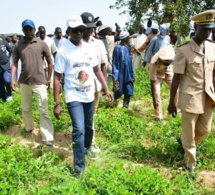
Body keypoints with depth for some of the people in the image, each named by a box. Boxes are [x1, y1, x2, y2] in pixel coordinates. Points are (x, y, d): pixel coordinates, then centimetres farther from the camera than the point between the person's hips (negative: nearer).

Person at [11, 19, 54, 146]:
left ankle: (47, 137, -1)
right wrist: (12, 78, -5)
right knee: (26, 108, 17)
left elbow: (50, 62, 3)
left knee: (44, 110, -4)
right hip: (24, 82, 3)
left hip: (40, 82, -3)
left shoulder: (42, 44, -3)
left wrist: (49, 78, 4)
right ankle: (29, 127, 41)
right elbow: (15, 63, 6)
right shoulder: (19, 45, 3)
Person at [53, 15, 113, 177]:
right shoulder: (63, 51, -13)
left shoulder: (89, 48, 1)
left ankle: (87, 148, 47)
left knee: (89, 127, 20)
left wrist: (106, 89, 6)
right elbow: (57, 78, -11)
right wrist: (57, 104, -14)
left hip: (89, 96, 5)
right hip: (74, 97, -5)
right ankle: (79, 167, -3)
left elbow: (97, 70, 12)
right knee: (79, 130, -15)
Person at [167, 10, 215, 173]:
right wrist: (171, 102, -8)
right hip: (190, 97, -5)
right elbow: (176, 78, -10)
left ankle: (186, 145, 47)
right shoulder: (184, 50, -14)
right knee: (189, 134, 7)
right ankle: (191, 164, 27)